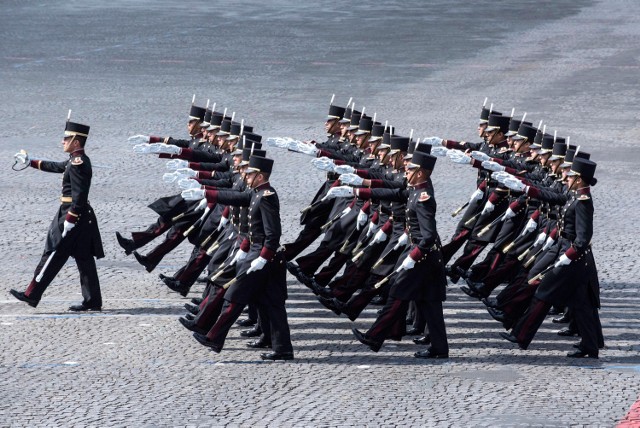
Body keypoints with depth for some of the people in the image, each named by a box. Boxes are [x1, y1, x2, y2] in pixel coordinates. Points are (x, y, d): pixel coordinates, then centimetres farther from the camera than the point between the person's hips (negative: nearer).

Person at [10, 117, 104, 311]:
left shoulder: (78, 163, -17)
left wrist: (70, 220, -25)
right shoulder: (77, 160, 14)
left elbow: (79, 194, -23)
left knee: (53, 254, -4)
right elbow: (56, 167, 31)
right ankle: (92, 301, 9)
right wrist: (30, 162, 37)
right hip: (83, 216, 10)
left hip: (72, 213, -10)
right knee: (84, 259, 9)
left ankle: (32, 295, 0)